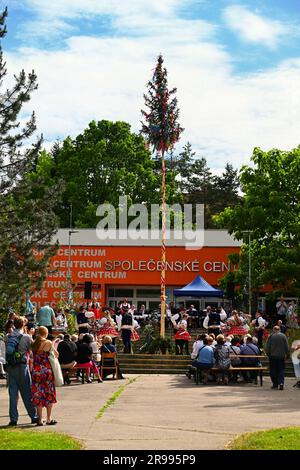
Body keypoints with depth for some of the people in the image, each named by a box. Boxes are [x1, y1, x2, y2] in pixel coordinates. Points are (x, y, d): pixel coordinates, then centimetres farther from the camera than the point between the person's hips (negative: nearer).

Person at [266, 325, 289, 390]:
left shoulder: (270, 336, -3)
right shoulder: (283, 336, 0)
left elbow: (267, 347, -4)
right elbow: (287, 347, 0)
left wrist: (268, 354, 8)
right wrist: (286, 354, 9)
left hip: (273, 356, -1)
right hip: (281, 356, 1)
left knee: (273, 370, 9)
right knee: (281, 370, 5)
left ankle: (275, 384, 10)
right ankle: (281, 383, -13)